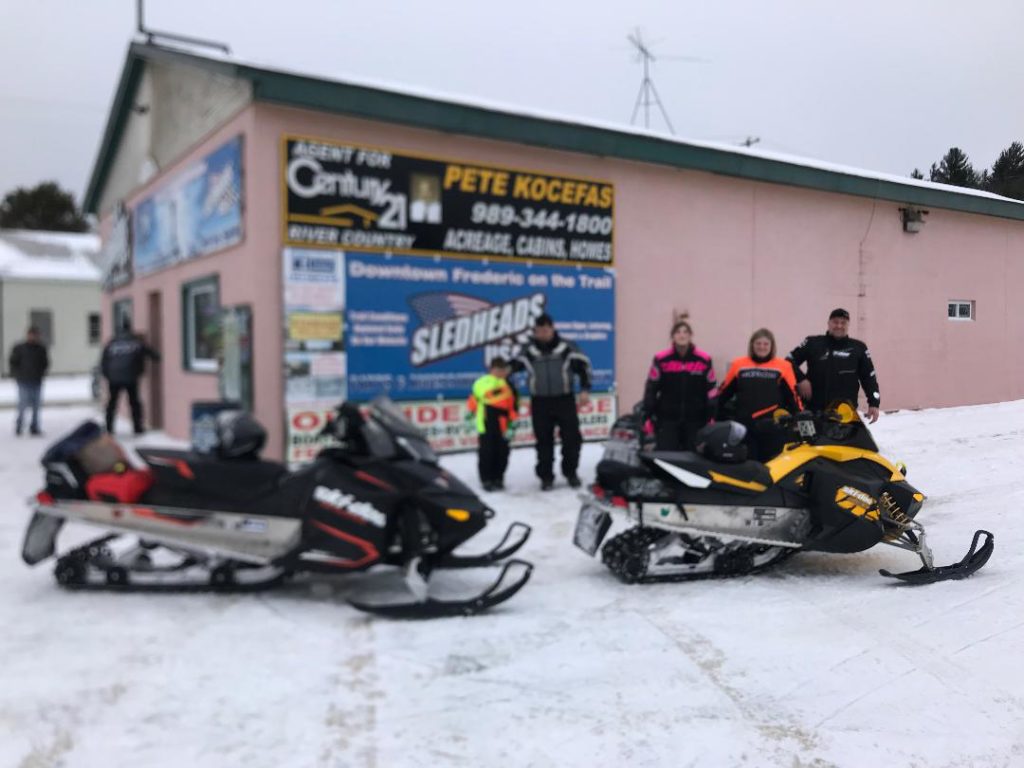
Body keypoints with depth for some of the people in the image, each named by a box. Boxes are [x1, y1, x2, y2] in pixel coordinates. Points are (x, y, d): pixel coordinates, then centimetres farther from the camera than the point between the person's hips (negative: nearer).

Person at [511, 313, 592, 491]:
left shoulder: (566, 347, 0)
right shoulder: (529, 351, 4)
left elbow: (583, 365, 4)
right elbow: (514, 366, 4)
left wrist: (585, 389, -4)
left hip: (565, 400, 0)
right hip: (540, 402, 1)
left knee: (572, 438, 1)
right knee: (544, 441, 3)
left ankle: (571, 472, 20)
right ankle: (546, 477, 13)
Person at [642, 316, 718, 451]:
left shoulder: (704, 360, 1)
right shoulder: (661, 359, -3)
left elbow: (711, 390, 6)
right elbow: (650, 389, 1)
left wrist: (711, 417, 3)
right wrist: (648, 417, -1)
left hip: (695, 421, 1)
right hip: (667, 420, -1)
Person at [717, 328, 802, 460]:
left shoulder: (783, 367, 3)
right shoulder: (739, 365, 7)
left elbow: (793, 395, 4)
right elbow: (723, 394, 11)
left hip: (772, 427, -1)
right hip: (744, 426, 1)